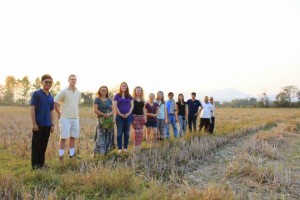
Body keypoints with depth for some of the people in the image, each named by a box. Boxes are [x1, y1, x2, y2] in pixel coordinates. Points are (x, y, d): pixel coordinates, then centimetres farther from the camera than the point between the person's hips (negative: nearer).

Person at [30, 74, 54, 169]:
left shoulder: (51, 97, 13)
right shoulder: (36, 94, -5)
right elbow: (32, 109, -9)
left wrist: (52, 124, 11)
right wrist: (34, 123, -15)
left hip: (47, 125, 6)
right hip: (38, 124, -5)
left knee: (43, 145, 12)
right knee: (36, 145, 2)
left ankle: (41, 163, 22)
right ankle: (35, 165, 9)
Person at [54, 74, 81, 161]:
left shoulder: (78, 92, 11)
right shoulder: (64, 91, -7)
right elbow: (55, 102, -8)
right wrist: (59, 114, -5)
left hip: (75, 118, 5)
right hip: (65, 118, -5)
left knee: (73, 137, 9)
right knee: (64, 137, -1)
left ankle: (72, 154, 18)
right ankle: (61, 155, 8)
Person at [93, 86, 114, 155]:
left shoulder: (109, 100, 13)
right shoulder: (97, 100, 1)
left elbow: (113, 110, 10)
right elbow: (95, 110, -8)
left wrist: (110, 114, -11)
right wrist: (104, 114, -16)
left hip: (110, 120, 5)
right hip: (101, 120, -4)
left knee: (109, 136, 6)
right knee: (100, 136, -10)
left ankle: (106, 151, 15)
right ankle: (95, 152, -6)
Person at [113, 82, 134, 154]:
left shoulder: (129, 96, 10)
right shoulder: (117, 95, 3)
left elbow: (132, 105, 6)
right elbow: (115, 106, -3)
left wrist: (128, 113, -8)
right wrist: (120, 114, -10)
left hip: (128, 116, 3)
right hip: (119, 116, -2)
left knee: (127, 132, 7)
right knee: (119, 133, 1)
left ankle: (126, 147, 16)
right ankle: (119, 148, 7)